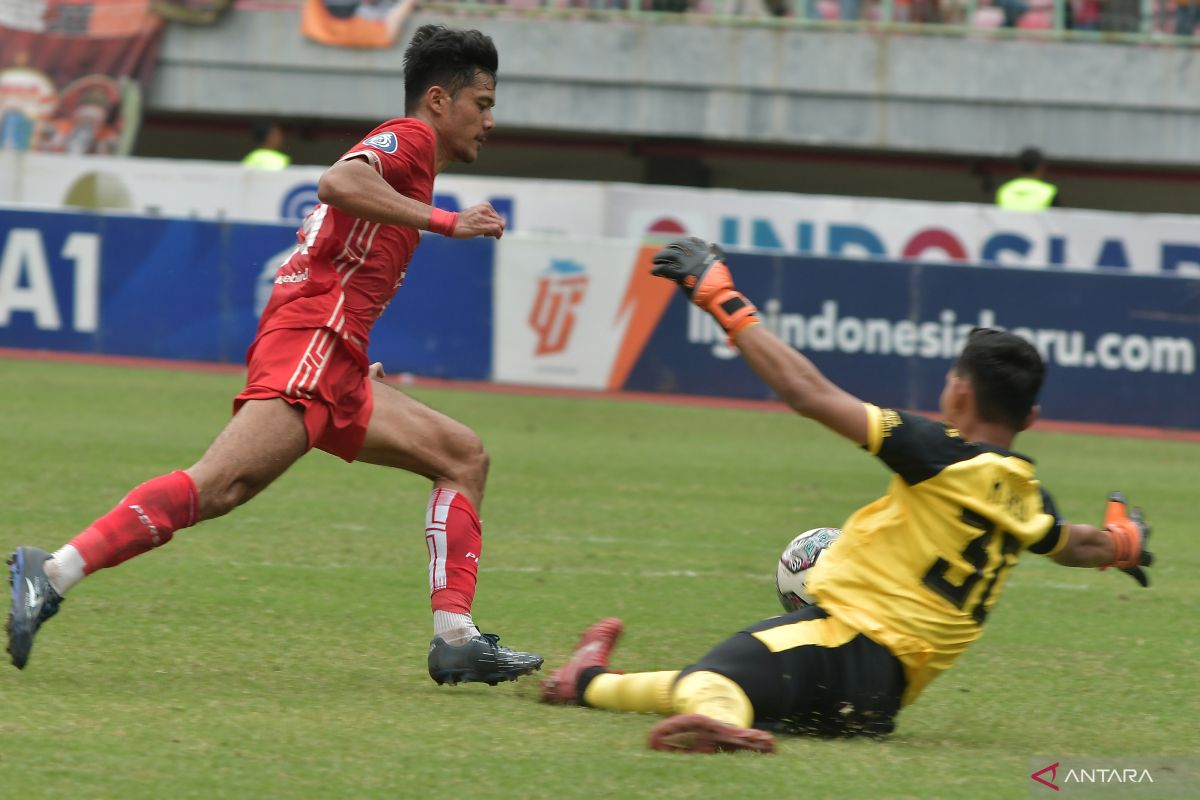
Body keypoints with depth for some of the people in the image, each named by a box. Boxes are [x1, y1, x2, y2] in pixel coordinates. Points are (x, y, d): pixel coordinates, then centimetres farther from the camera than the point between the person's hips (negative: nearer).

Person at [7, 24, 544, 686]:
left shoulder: (399, 151, 30)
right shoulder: (410, 139, 1)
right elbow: (337, 183, -21)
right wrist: (445, 222, -17)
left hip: (336, 375, 10)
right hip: (310, 341, -10)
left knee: (464, 457, 10)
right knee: (221, 486, -24)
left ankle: (456, 640, -2)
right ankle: (55, 574, -30)